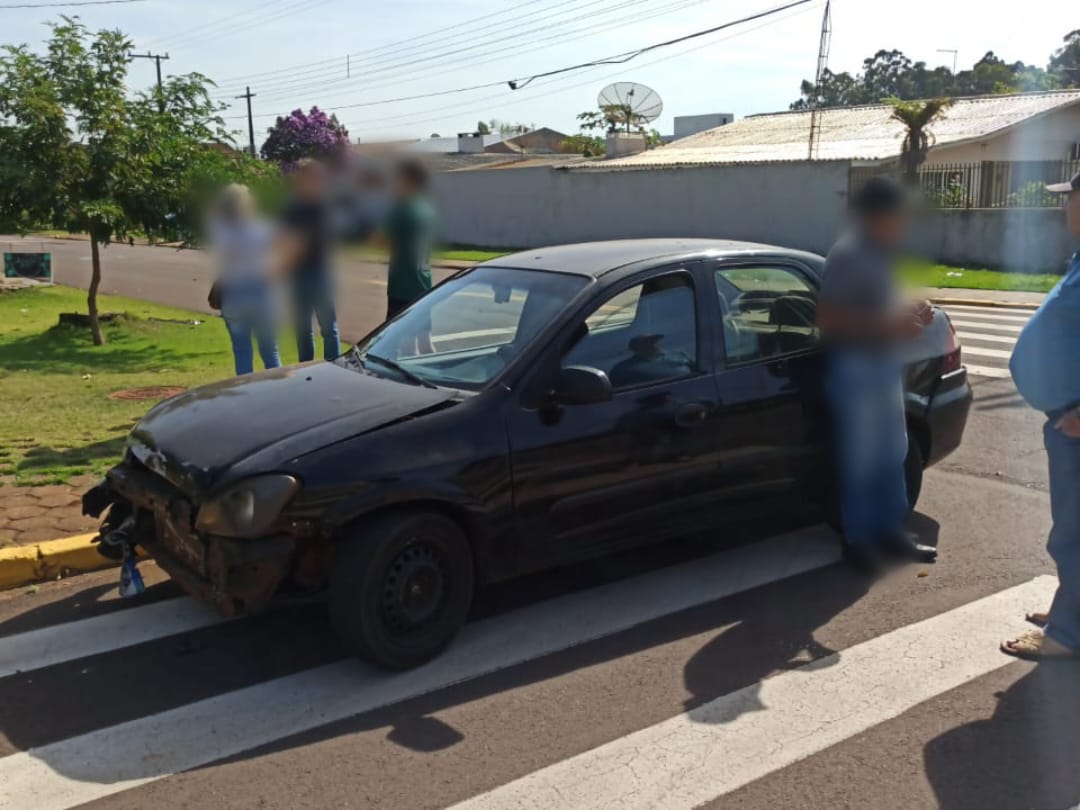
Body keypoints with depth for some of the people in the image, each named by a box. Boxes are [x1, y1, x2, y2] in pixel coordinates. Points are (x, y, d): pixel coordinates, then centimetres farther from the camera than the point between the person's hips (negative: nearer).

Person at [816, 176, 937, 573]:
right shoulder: (847, 255, -19)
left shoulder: (880, 253, 10)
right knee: (861, 459, 0)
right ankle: (858, 540, 13)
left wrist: (908, 315, 4)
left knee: (892, 452, 16)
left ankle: (890, 530, 29)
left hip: (885, 362, 10)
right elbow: (828, 319, -25)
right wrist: (889, 325, -26)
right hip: (856, 368, -10)